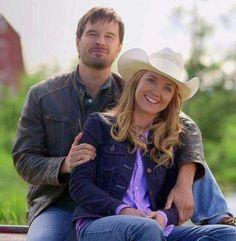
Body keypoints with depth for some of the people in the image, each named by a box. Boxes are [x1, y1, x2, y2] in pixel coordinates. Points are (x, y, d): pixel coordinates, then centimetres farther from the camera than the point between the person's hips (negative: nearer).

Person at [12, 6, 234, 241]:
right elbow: (24, 160, -1)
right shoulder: (42, 96, 2)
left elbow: (187, 127, 0)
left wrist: (184, 184, -20)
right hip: (58, 206, -1)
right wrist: (65, 165, -24)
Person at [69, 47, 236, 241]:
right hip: (96, 223, -3)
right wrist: (121, 210, -14)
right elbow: (79, 184, 2)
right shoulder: (99, 124, 10)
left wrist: (163, 217, -11)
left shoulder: (174, 140, 18)